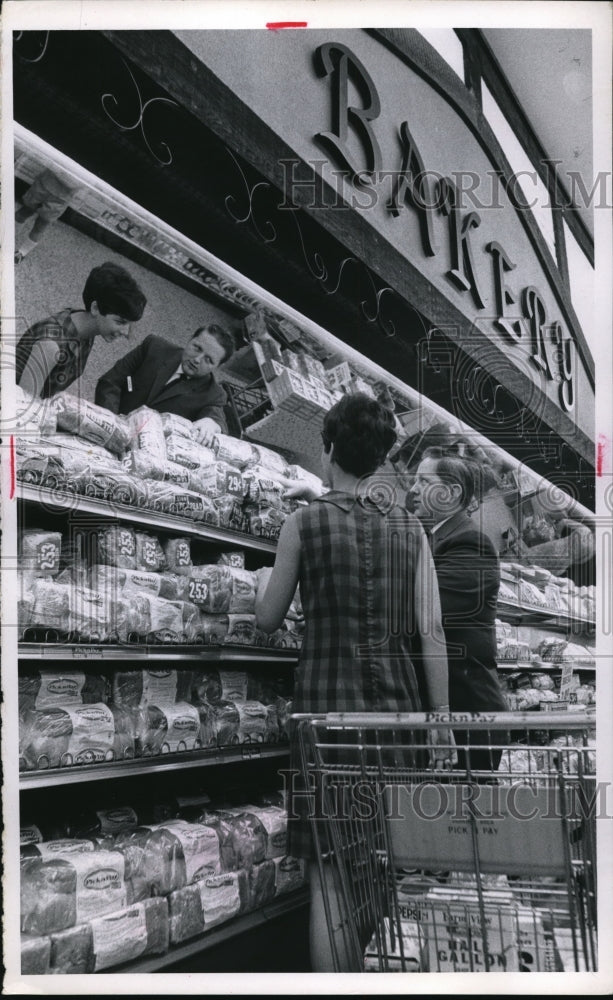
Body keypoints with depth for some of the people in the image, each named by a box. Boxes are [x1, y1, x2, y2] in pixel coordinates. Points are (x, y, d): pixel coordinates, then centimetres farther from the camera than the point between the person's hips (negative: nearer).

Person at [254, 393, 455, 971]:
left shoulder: (304, 523, -3)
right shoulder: (410, 529, 4)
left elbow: (268, 619, 4)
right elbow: (431, 632, -1)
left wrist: (263, 580, 25)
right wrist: (440, 719, 5)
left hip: (327, 706, -3)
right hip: (398, 706, 3)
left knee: (330, 876, 3)